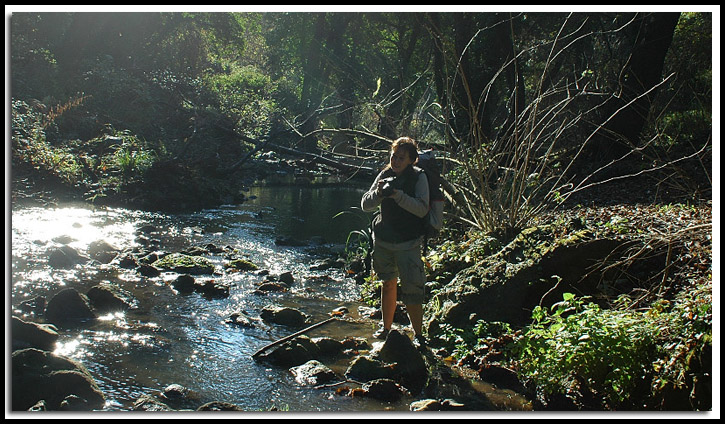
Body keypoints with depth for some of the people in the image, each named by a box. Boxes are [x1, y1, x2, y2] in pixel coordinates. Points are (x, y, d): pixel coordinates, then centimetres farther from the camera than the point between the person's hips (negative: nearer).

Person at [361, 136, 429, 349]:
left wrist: (398, 195, -28)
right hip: (383, 240, 4)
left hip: (408, 243, -4)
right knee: (388, 284, 15)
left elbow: (422, 209, -17)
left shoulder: (419, 177, -7)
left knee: (412, 291, -8)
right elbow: (366, 205, 1)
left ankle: (418, 335, 5)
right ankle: (386, 327, 29)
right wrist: (378, 193, -20)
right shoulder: (385, 175, 4)